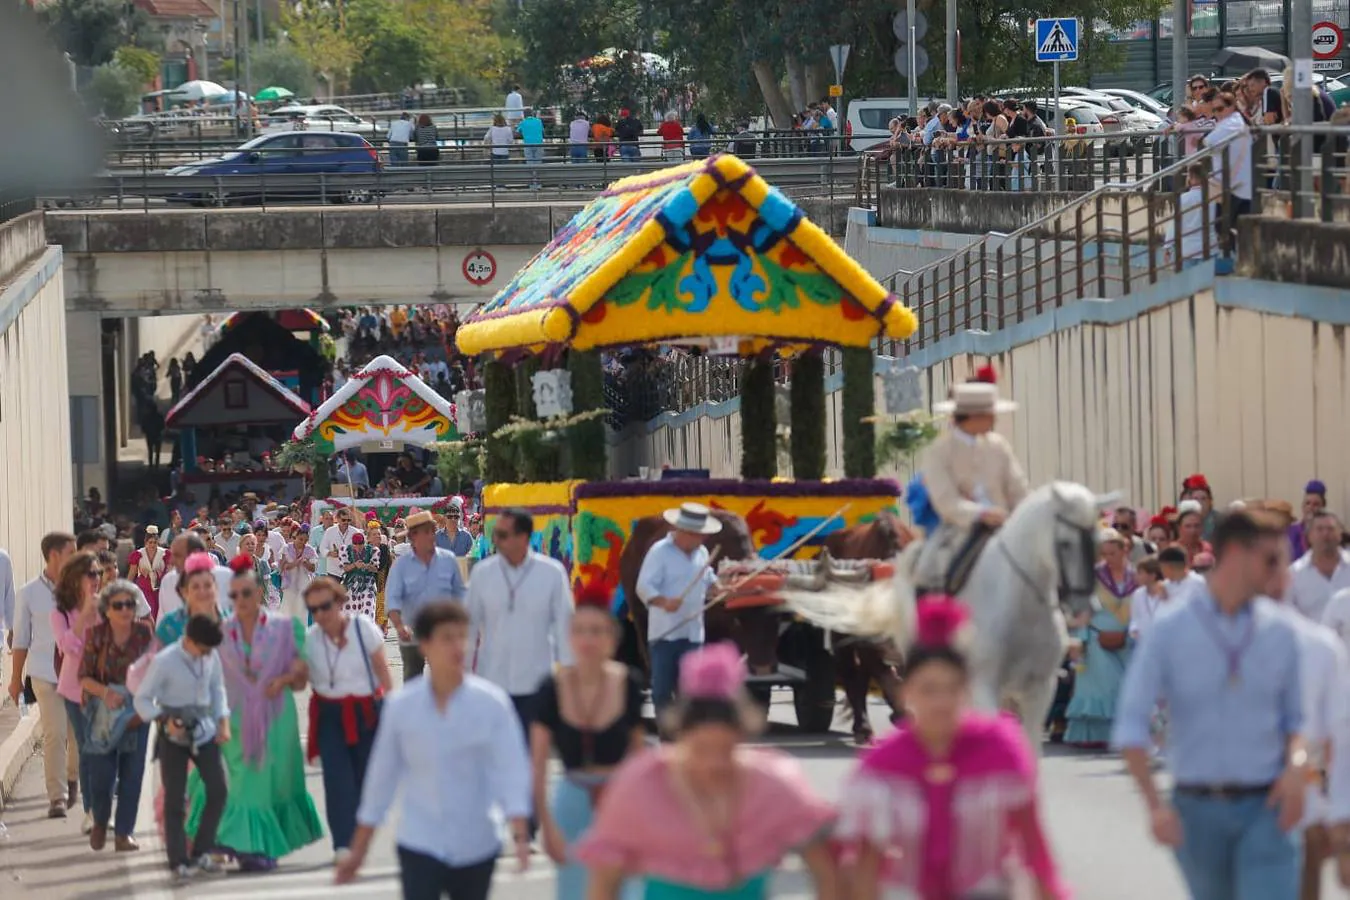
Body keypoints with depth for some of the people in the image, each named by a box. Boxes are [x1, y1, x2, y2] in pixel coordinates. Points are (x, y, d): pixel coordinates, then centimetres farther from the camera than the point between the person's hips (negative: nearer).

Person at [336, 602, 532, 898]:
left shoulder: (490, 703, -7)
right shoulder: (401, 707, -4)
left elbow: (511, 770, -11)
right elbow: (381, 778, 5)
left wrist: (520, 835, -25)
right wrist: (358, 852, 9)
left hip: (476, 848, 1)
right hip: (419, 848, -1)